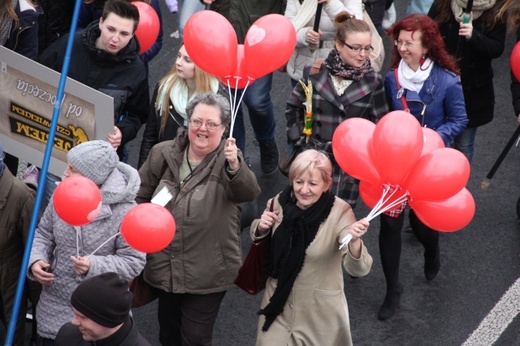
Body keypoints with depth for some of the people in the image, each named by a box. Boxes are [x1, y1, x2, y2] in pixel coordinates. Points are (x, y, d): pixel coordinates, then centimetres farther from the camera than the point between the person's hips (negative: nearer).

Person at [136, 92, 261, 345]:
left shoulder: (228, 160, -12)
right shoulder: (163, 154, 0)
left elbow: (248, 193, -33)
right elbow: (140, 196, 13)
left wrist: (235, 166, -52)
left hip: (207, 273, -4)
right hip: (164, 266, 4)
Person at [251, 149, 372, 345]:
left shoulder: (339, 212, -20)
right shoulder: (280, 203, -10)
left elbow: (358, 270, -28)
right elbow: (257, 238, 9)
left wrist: (354, 241, -48)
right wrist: (261, 228, -14)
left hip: (320, 311, -3)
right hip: (278, 302, 3)